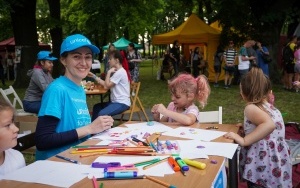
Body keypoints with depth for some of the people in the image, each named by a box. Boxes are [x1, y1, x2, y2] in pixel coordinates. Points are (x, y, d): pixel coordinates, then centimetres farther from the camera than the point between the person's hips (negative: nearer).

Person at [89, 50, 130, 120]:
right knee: (96, 107, 17)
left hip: (122, 103, -11)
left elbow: (107, 86, -15)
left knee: (102, 114, -27)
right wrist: (94, 76, 14)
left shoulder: (120, 72, -17)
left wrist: (109, 72, -8)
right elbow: (105, 84, 14)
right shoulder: (117, 72, 16)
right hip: (116, 101, 11)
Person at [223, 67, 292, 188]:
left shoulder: (251, 108, -14)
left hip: (264, 167, -8)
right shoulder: (270, 107, 9)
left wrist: (244, 140, -31)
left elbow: (270, 124, -32)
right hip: (277, 166, 8)